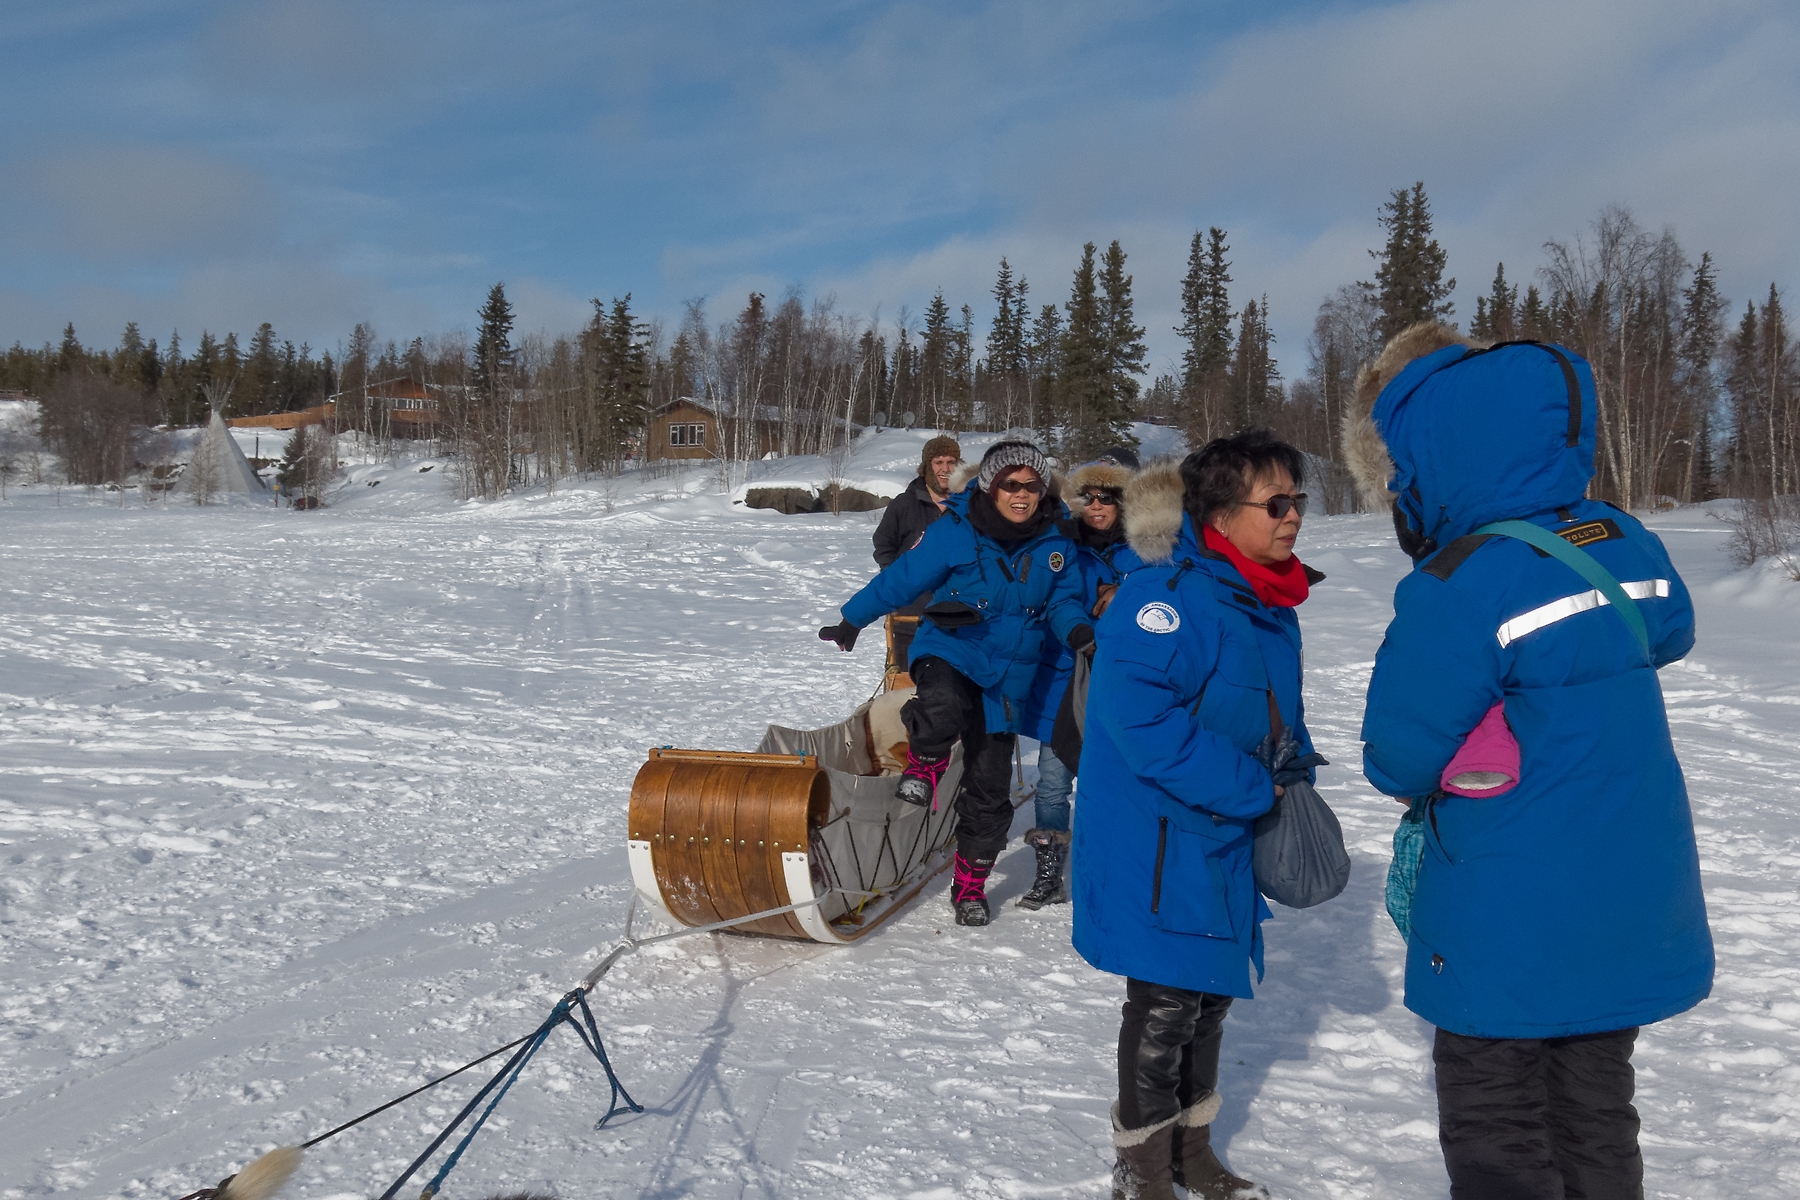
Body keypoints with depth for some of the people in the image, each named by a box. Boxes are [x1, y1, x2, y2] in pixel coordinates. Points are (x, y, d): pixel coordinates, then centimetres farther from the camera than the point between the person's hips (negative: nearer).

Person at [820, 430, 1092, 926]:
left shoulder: (1056, 544, 0)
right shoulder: (955, 531, -10)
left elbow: (1063, 602, 6)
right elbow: (901, 579, -2)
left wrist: (1079, 631, -18)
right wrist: (852, 620, 7)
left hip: (1006, 679, 3)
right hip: (949, 650, -3)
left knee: (990, 790, 5)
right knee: (945, 706, -40)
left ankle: (971, 885, 25)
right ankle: (925, 761, -4)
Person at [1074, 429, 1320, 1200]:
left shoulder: (1271, 607, 7)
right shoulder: (1168, 595, -23)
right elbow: (1141, 719, -31)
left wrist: (1295, 768, 2)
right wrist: (1254, 788, -24)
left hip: (1223, 836, 9)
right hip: (1155, 840, -9)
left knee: (1212, 993, 20)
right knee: (1165, 1004, 2)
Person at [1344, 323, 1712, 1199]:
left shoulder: (1454, 591, -23)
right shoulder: (1629, 548, -2)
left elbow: (1397, 760, -18)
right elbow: (1668, 636, 20)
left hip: (1508, 938, -7)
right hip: (1636, 921, 7)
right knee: (1596, 1123, 21)